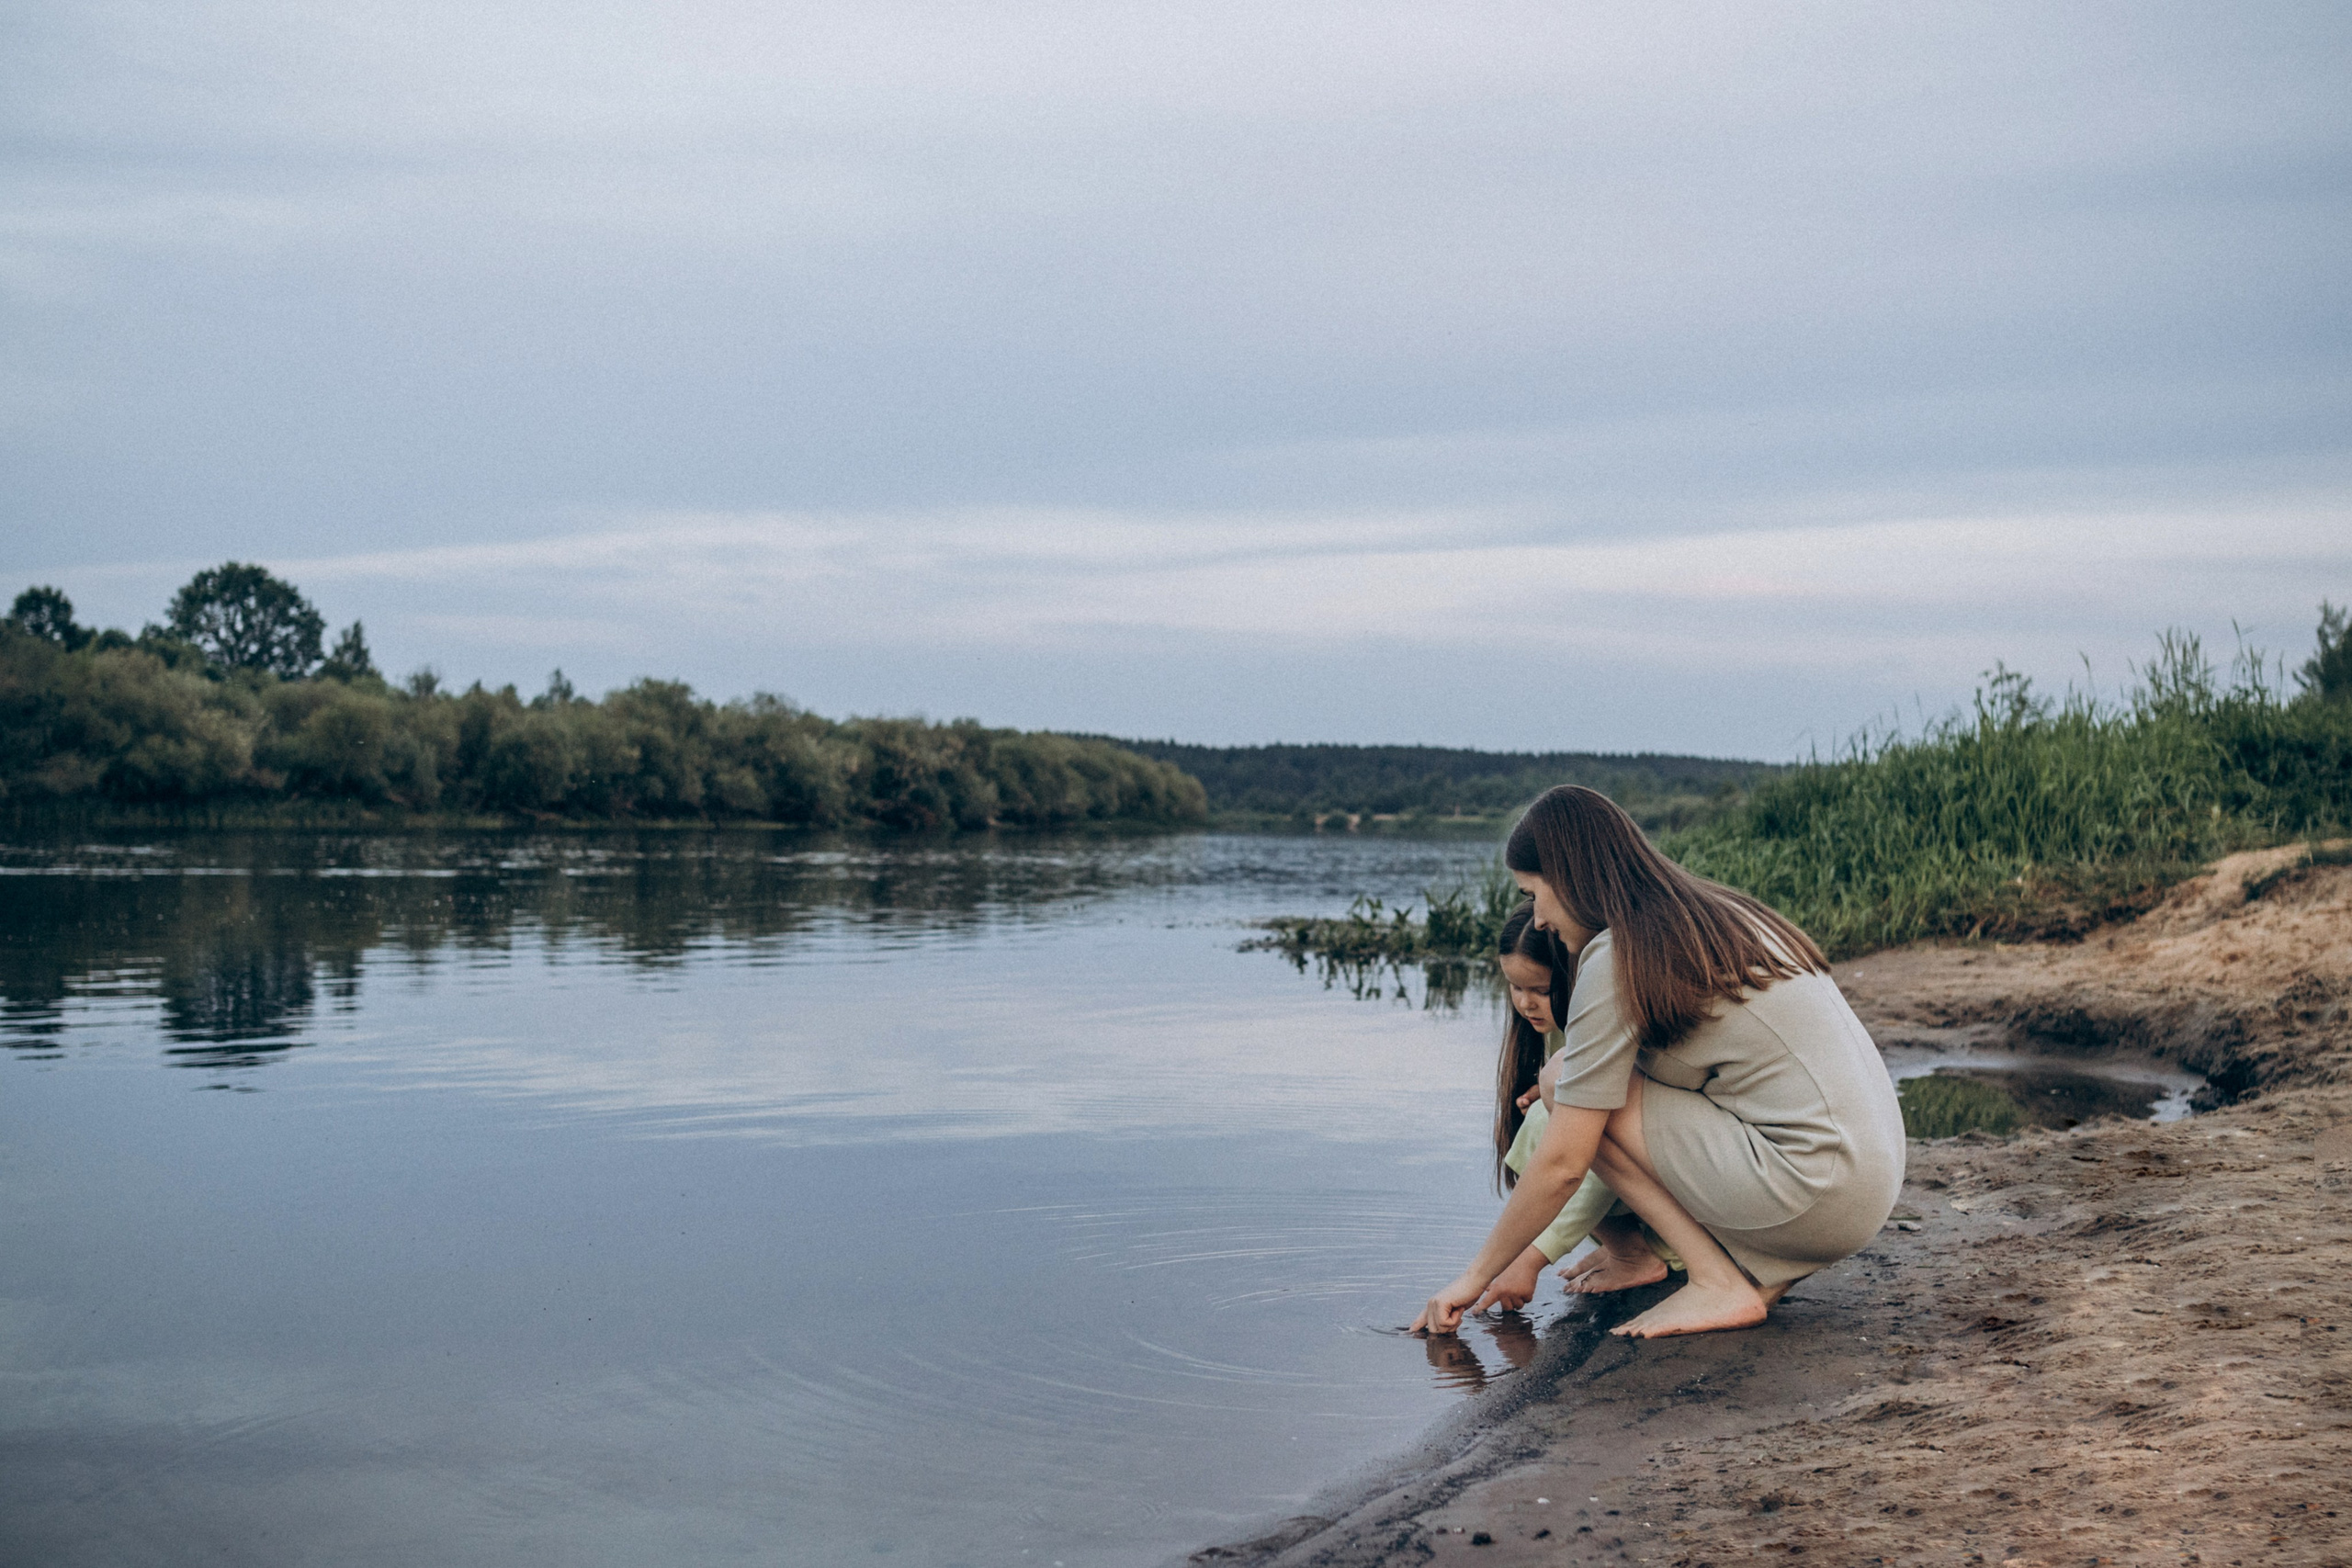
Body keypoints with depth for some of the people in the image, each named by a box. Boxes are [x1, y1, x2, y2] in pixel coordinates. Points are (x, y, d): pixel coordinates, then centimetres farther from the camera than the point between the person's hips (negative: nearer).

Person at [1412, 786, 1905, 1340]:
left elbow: (1562, 1165, -9)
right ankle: (1759, 1268, 10)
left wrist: (1476, 1277, 3)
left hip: (1822, 1201, -9)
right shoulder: (1714, 915, 16)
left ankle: (1721, 1284, -5)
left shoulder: (1618, 960, -11)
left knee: (1559, 1081, -4)